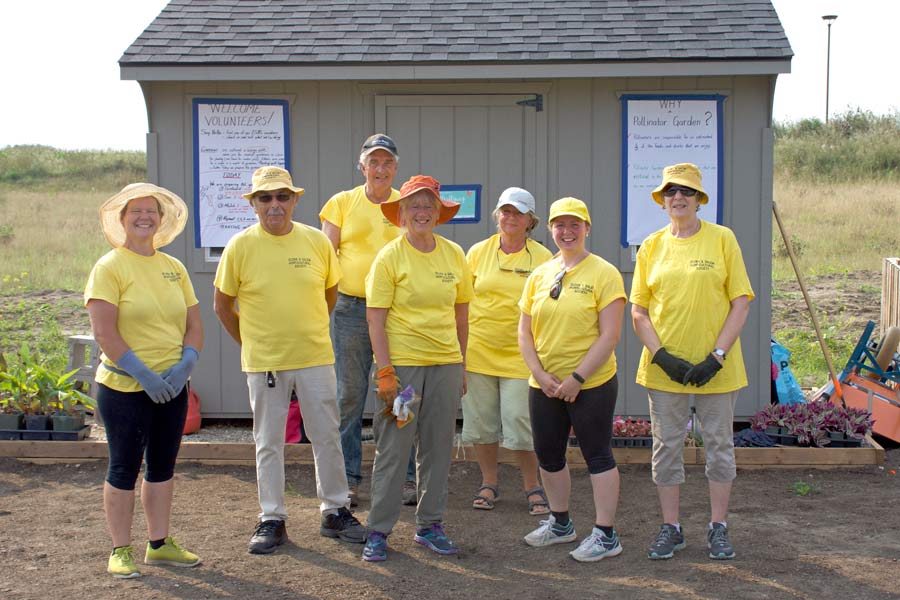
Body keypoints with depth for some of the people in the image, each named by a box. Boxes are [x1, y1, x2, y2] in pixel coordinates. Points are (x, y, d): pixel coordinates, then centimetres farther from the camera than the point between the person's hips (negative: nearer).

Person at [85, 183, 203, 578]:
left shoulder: (174, 268, 9)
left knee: (163, 465, 13)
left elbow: (194, 325, 9)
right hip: (125, 387, -6)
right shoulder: (109, 267, -8)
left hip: (172, 387, 6)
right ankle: (120, 551, 14)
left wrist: (185, 364, -9)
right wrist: (144, 375, -20)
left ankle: (159, 544, 25)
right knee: (124, 467, 2)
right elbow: (104, 332, -16)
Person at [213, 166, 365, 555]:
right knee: (268, 443, 7)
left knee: (327, 437, 8)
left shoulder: (317, 241, -1)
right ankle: (272, 520, 19)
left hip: (315, 357, 1)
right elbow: (222, 305, 5)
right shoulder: (240, 246, -5)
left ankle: (334, 512, 23)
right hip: (263, 362, -1)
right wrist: (250, 342, 5)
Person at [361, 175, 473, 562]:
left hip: (445, 364, 4)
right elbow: (375, 319, -8)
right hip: (401, 364, -4)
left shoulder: (454, 255, 6)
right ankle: (378, 531, 11)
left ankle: (429, 525, 23)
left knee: (438, 448, 10)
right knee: (393, 450, 0)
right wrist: (385, 373, -14)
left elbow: (461, 312, 13)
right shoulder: (390, 257, -6)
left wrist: (461, 365, 13)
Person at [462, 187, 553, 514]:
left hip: (520, 354, -2)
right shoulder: (478, 252, 4)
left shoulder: (542, 257, -1)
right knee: (481, 421, 8)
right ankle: (489, 484, 25)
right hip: (477, 350, 2)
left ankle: (532, 487, 14)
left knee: (520, 423, -4)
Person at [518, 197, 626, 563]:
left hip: (592, 384, -6)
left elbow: (609, 335, -13)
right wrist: (540, 374, -5)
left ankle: (605, 535, 10)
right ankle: (560, 523, 33)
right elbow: (524, 332, 8)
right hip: (544, 385, 6)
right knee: (548, 454, 15)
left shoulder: (604, 274, -8)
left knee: (597, 455, 1)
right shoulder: (539, 275, 8)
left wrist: (576, 378, -16)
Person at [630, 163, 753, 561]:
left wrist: (717, 356, -13)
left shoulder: (722, 239, -2)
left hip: (715, 367, -2)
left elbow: (741, 303, -5)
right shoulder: (652, 246, 4)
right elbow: (638, 311, 5)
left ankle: (718, 528, 22)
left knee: (719, 445, 8)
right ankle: (670, 528, 20)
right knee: (667, 446, 8)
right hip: (664, 366, 2)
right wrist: (661, 355, -9)